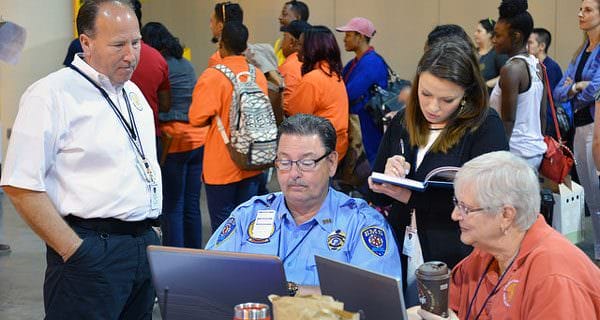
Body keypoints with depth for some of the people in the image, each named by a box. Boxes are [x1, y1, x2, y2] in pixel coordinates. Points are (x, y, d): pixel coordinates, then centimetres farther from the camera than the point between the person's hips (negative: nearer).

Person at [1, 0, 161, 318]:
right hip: (92, 251, -7)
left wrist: (149, 234, 14)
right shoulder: (52, 95, -11)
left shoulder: (132, 93, 14)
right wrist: (75, 252, -17)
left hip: (145, 243, 8)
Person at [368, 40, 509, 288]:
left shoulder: (486, 126, -5)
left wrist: (409, 196, -17)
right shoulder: (402, 123, 10)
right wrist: (388, 178, -8)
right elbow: (375, 194, 15)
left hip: (458, 264, -4)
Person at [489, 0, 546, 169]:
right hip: (536, 150, 9)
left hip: (517, 152, -9)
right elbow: (543, 114, 14)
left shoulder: (511, 69, -16)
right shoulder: (536, 65, 9)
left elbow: (508, 121, -18)